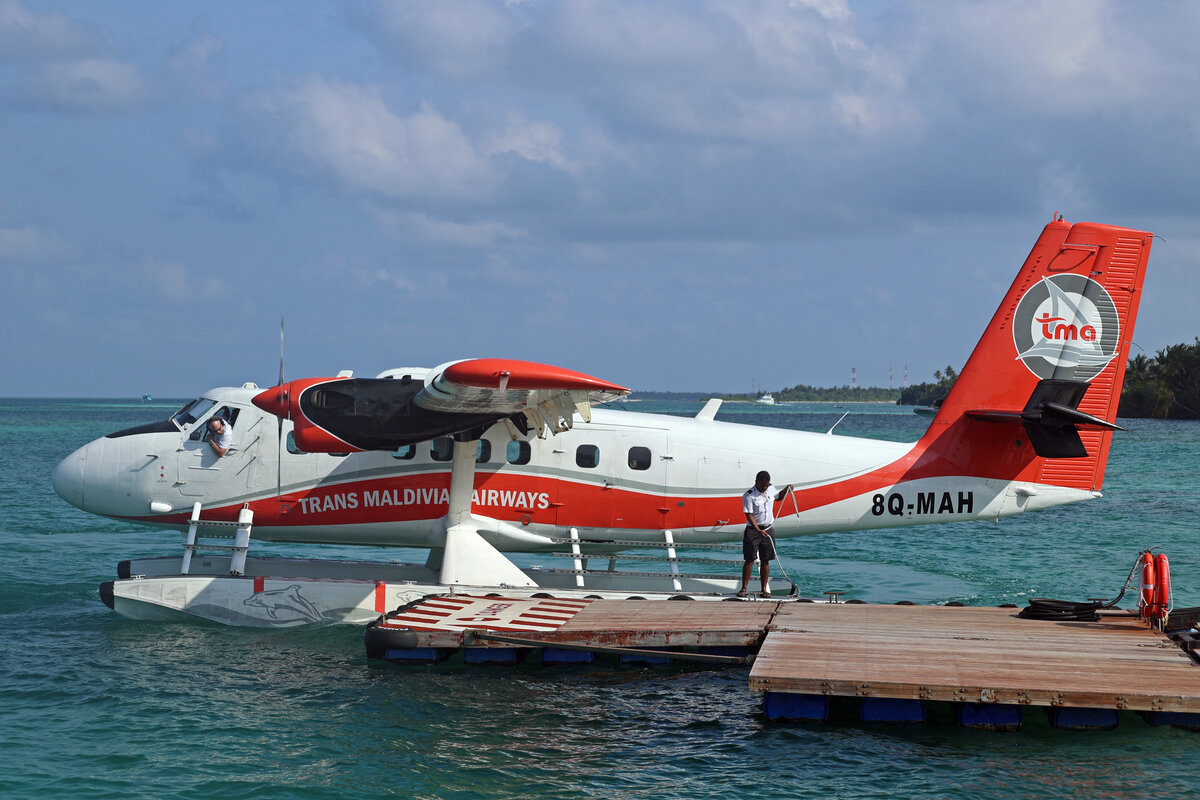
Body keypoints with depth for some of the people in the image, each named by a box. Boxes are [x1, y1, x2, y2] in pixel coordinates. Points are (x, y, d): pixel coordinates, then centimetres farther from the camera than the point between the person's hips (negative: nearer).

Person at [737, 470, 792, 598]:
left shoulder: (771, 489, 4)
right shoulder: (749, 496, -15)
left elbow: (778, 497, 28)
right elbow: (749, 515, -19)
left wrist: (786, 489, 9)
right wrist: (758, 530, -29)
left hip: (767, 530, 5)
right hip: (752, 530, -5)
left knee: (765, 560, 5)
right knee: (750, 559, -6)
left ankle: (764, 589, 10)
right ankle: (743, 588, 0)